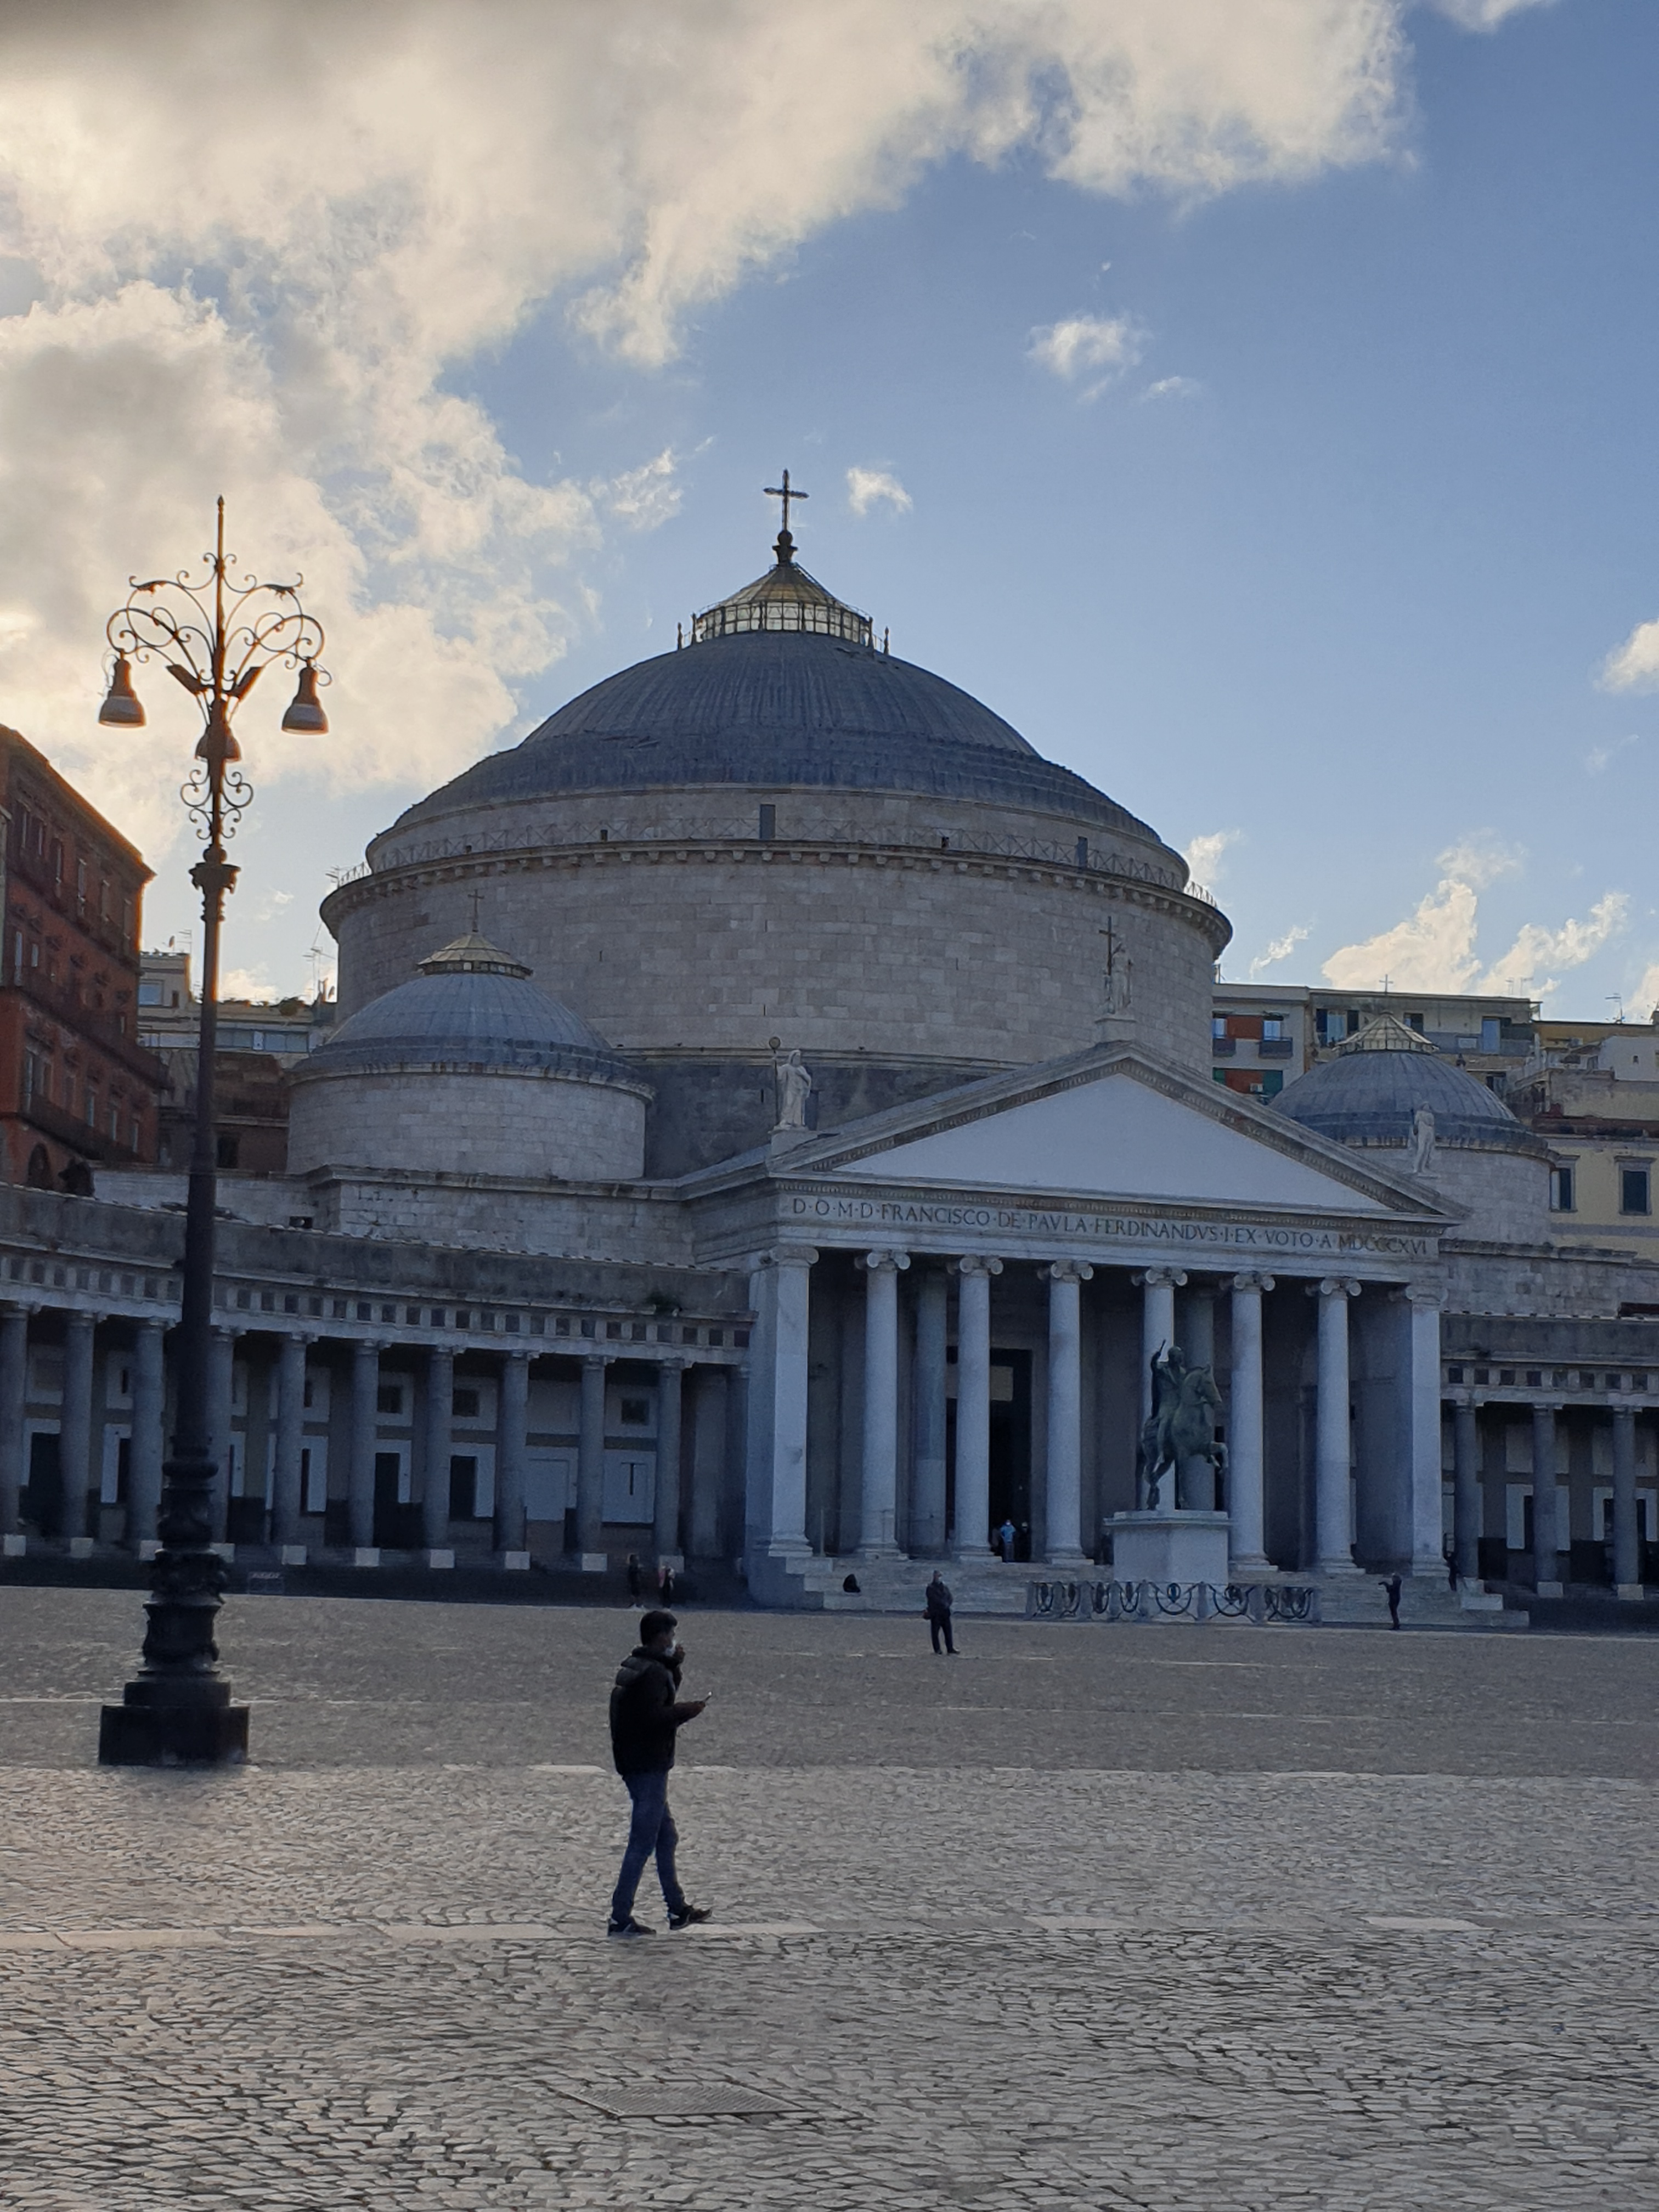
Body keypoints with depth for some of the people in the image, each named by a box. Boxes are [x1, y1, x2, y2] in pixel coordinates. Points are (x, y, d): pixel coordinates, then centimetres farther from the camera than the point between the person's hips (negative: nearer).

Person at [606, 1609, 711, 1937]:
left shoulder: (632, 1666, 13)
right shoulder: (654, 1672, -17)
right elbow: (651, 1717, -26)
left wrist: (674, 1669, 10)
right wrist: (685, 1711, -13)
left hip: (631, 1761, 10)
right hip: (648, 1766, -10)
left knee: (667, 1836, 18)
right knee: (642, 1843, -5)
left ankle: (678, 1910, 26)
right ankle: (620, 1918, -3)